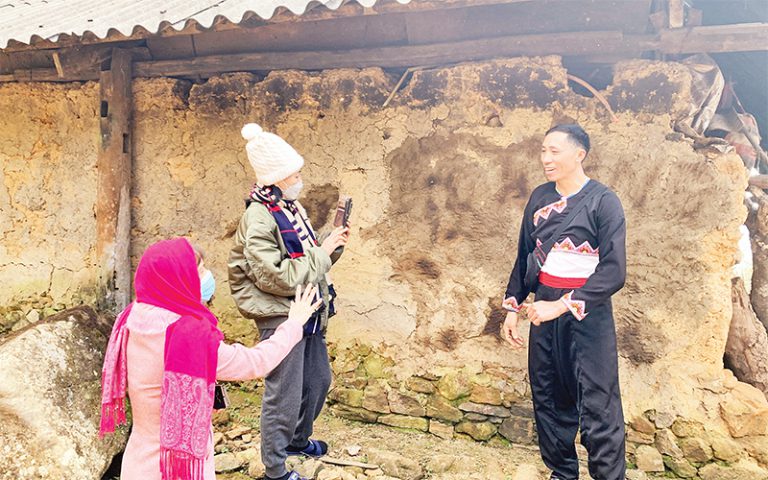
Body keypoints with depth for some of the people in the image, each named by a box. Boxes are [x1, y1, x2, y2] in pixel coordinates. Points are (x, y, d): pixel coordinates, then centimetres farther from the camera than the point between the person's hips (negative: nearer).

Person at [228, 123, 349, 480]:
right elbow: (280, 278, -26)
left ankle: (298, 440, 47)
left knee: (318, 380, 23)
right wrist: (322, 252, -19)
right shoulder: (258, 220, -20)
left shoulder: (291, 206, 7)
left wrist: (333, 247, -4)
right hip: (280, 318, -9)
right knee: (284, 396, 4)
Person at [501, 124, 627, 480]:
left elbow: (613, 273, -16)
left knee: (597, 407, -4)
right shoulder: (539, 198, 7)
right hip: (543, 313, 5)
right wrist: (512, 308, 11)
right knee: (549, 400, 13)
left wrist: (561, 306, -20)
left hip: (588, 316, -5)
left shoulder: (603, 202, -9)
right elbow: (524, 257, 15)